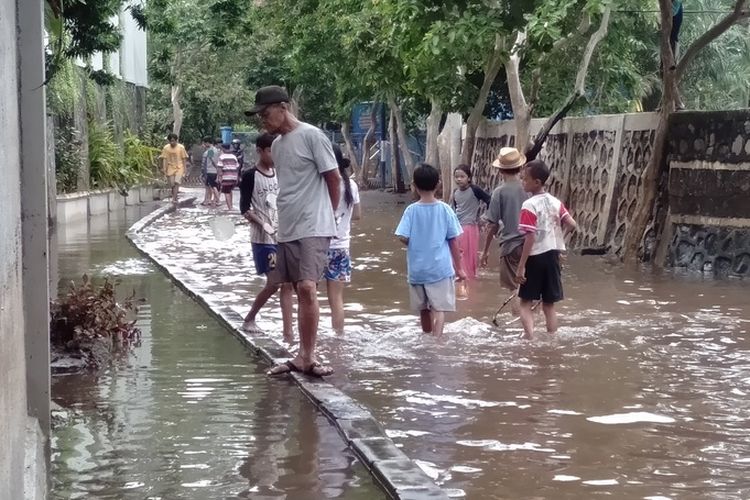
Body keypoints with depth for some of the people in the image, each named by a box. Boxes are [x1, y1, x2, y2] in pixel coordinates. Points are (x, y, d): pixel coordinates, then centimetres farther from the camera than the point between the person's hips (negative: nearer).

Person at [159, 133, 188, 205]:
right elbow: (164, 159, 1)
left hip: (179, 168, -2)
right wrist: (164, 168, -7)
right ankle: (175, 198, 17)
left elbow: (184, 158, 0)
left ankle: (174, 199, -23)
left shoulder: (181, 147, -5)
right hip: (170, 168, 2)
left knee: (177, 183, -18)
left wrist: (185, 168, -3)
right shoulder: (166, 148, -2)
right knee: (172, 185, 3)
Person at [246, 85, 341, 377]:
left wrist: (326, 213, 5)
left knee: (307, 288, -17)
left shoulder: (311, 136, -9)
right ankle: (305, 356, 13)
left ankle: (306, 357, -12)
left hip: (313, 228, -8)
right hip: (287, 230, 8)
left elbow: (333, 178, -5)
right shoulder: (276, 145, 15)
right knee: (300, 291, 9)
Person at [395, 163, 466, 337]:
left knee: (424, 308, 18)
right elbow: (453, 241, -3)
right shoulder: (445, 209, -5)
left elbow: (403, 238, -12)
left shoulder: (412, 210, -6)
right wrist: (459, 268, 5)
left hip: (417, 269, 2)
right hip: (440, 268, -2)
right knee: (439, 308, -6)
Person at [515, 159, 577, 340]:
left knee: (526, 302, 5)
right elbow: (572, 225, -1)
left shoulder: (529, 205, -14)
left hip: (535, 257, -5)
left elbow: (530, 237, -19)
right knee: (549, 304, 12)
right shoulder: (555, 202, 3)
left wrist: (521, 266, -16)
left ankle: (530, 338, -12)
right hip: (552, 256, 5)